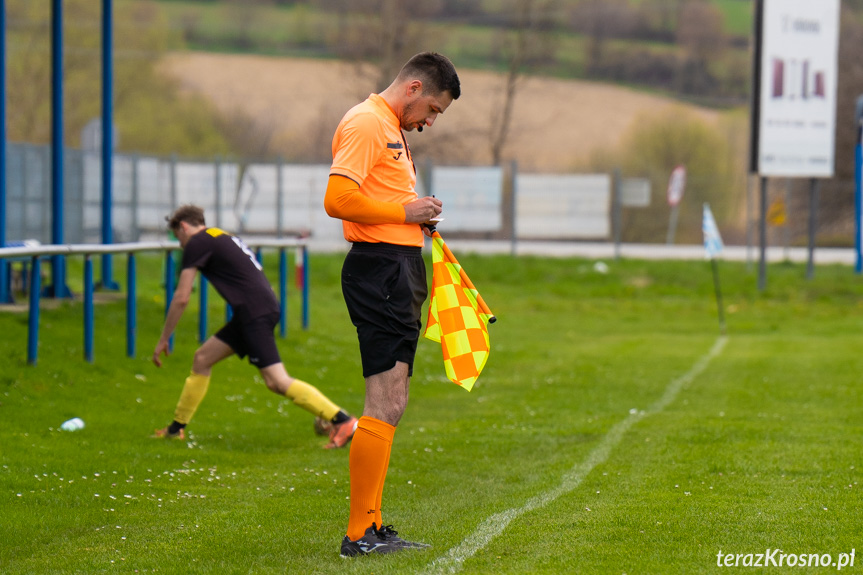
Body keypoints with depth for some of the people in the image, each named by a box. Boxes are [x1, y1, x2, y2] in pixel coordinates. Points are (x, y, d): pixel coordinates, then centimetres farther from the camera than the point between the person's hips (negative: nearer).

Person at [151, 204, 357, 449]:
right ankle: (177, 428, 22)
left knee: (277, 382, -14)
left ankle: (343, 421, -16)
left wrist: (163, 339, 4)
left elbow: (181, 298, -4)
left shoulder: (197, 243, -1)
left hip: (255, 312, -10)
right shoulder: (222, 237, 25)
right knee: (202, 358, 15)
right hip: (262, 308, 10)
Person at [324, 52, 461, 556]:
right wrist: (404, 212, -14)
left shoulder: (393, 130, 23)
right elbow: (339, 199, -21)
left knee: (390, 404, 11)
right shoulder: (366, 124, -10)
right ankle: (360, 533, -11)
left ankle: (374, 527, 15)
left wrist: (420, 219, 13)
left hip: (402, 269, 11)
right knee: (386, 404, -12)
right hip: (379, 267, -11)